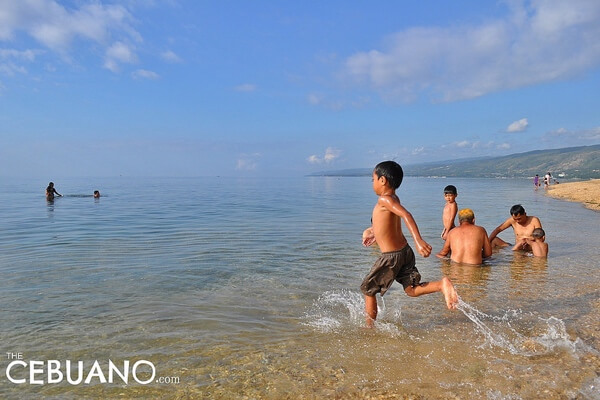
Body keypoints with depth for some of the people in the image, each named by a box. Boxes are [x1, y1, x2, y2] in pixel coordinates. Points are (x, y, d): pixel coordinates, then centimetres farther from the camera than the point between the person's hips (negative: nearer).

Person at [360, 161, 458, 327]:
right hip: (405, 251, 8)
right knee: (412, 290, 11)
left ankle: (369, 327, 19)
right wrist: (375, 233, 43)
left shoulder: (384, 199, -18)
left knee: (368, 290, 9)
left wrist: (418, 240, -45)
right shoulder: (394, 198, 9)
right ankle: (442, 284, -10)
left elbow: (406, 215, -34)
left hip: (391, 257, -8)